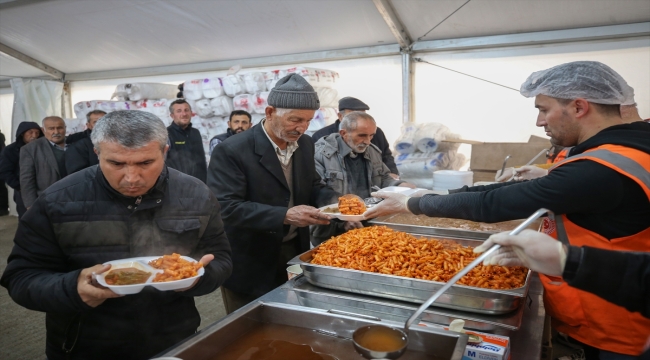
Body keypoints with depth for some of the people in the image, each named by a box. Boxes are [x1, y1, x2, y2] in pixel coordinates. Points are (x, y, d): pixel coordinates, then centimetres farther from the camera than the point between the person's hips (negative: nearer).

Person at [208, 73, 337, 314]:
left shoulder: (305, 145, 3)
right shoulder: (232, 151, -18)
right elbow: (226, 208, -25)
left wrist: (334, 200, -10)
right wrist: (285, 215, -35)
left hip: (295, 253, 6)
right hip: (250, 267, -5)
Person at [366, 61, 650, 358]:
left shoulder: (599, 172, -29)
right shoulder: (624, 150, 3)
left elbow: (492, 205, -26)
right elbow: (523, 191, 5)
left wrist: (410, 204, -15)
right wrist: (444, 194, 1)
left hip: (604, 334, -8)